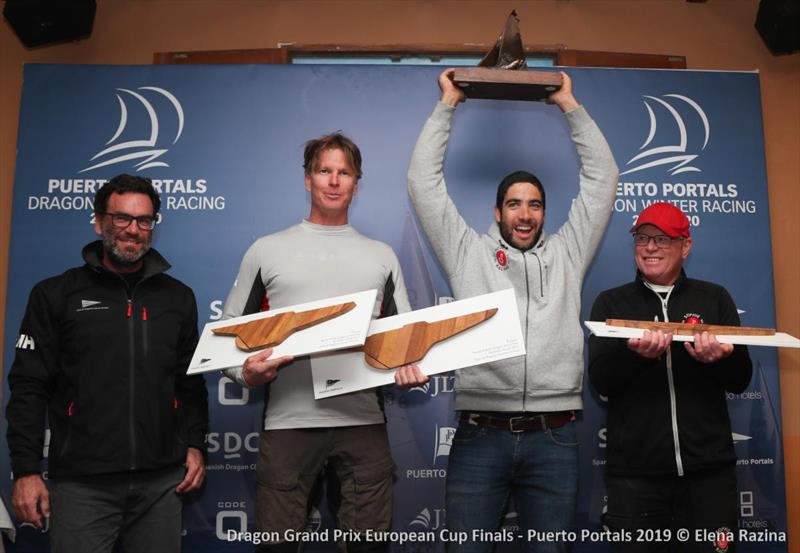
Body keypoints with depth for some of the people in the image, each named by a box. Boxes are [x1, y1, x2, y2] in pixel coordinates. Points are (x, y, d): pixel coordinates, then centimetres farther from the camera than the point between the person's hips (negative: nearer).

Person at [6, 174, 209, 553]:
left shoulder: (178, 297, 10)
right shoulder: (56, 295, 2)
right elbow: (29, 388, 0)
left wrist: (195, 444, 5)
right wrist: (26, 470, -5)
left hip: (161, 480, 3)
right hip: (81, 482, -2)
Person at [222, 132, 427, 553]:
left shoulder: (382, 255, 13)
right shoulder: (267, 250, 8)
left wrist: (413, 368, -8)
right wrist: (247, 373, -10)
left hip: (363, 420, 2)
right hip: (288, 421, -1)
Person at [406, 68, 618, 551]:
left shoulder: (567, 253, 16)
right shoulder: (468, 251, 12)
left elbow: (603, 177, 17)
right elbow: (424, 180, 11)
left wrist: (570, 105, 20)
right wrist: (448, 105, 16)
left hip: (553, 436, 2)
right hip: (481, 433, -1)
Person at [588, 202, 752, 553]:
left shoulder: (715, 299, 7)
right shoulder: (612, 303, 5)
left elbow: (740, 380, 5)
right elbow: (600, 380, -4)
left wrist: (722, 359, -18)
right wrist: (633, 353, -24)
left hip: (709, 468, 1)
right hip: (634, 471, -1)